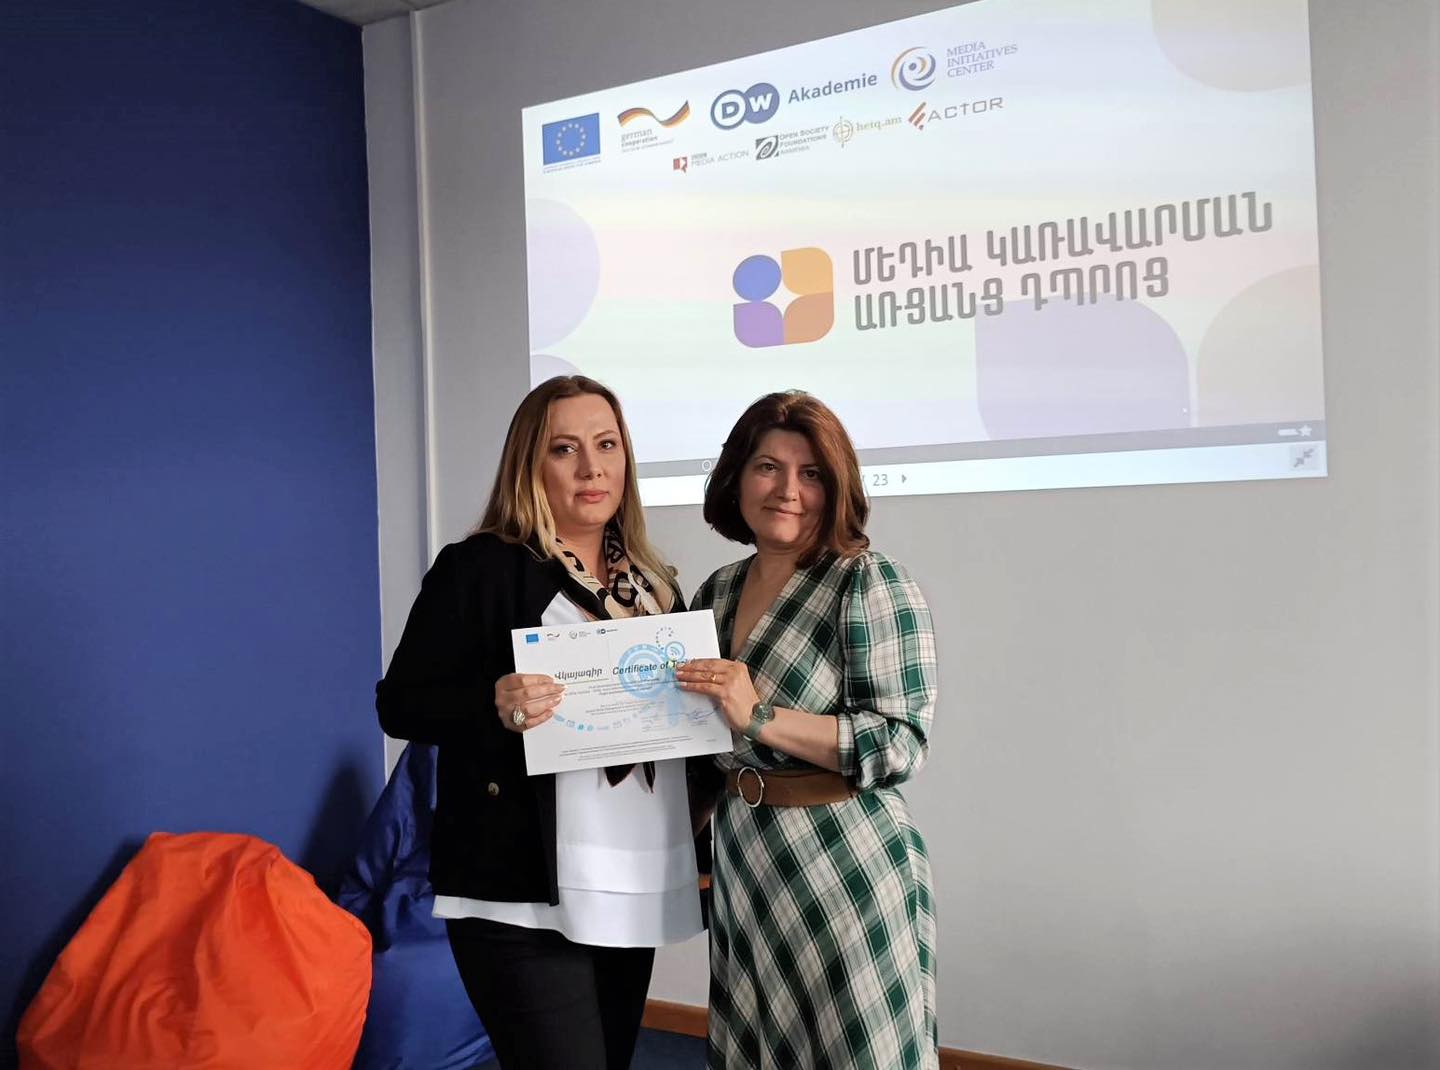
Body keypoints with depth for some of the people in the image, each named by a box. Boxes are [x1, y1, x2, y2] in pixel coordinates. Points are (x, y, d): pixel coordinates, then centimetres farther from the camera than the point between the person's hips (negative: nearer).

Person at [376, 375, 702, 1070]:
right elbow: (400, 704, -9)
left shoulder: (652, 583, 12)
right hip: (524, 896, -6)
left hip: (635, 892, 7)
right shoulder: (480, 567, -7)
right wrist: (494, 706, -26)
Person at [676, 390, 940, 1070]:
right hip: (741, 859, 6)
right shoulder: (717, 593, 7)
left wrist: (761, 717, -24)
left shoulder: (870, 585, -12)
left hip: (843, 866, -6)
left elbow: (902, 744, -19)